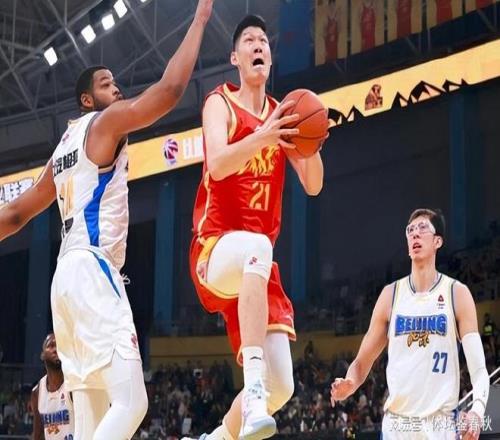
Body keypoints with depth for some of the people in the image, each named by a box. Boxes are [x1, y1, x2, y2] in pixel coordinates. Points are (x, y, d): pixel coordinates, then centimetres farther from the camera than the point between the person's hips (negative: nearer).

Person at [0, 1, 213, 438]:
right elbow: (170, 89, -12)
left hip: (68, 275, 10)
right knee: (130, 403, -18)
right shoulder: (105, 122, 1)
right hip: (92, 271, -10)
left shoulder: (64, 147, 26)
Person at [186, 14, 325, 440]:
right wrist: (261, 137, -37)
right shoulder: (221, 103, 0)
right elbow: (217, 166, -19)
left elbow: (313, 185, 5)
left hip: (257, 270, 6)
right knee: (258, 247, -44)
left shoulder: (282, 114, 14)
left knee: (280, 387, -3)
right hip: (216, 246, -6)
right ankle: (253, 395, -48)